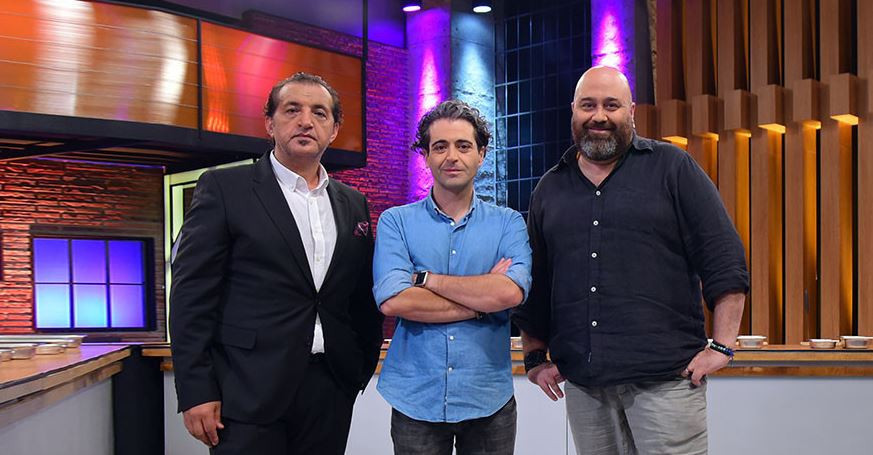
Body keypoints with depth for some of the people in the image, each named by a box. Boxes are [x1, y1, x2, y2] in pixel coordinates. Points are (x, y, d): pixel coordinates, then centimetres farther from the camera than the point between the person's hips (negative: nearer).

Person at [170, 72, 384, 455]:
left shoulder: (353, 204, 11)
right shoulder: (224, 189, -3)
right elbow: (192, 294, -7)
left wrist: (362, 369, 7)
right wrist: (196, 391, -11)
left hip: (330, 391, 4)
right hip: (250, 393, -4)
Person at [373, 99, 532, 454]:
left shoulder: (508, 223, 1)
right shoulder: (396, 222, -1)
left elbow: (511, 292, -17)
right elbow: (392, 300, -16)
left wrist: (427, 279, -13)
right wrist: (483, 300, -13)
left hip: (489, 399, 1)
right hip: (416, 399, -1)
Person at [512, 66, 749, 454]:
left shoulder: (672, 168, 2)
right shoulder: (550, 189, 12)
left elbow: (725, 262, -2)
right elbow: (534, 284, 15)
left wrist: (721, 346, -8)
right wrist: (535, 357, 9)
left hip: (666, 380, -3)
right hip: (583, 384, 4)